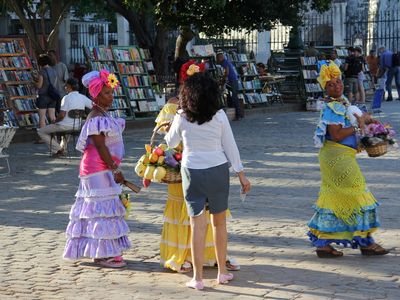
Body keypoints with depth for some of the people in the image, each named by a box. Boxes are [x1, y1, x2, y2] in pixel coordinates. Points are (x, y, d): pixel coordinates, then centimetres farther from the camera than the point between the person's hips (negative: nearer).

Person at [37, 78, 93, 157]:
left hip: (65, 126, -7)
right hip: (77, 126, 7)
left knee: (41, 132, 8)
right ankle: (63, 148, 37)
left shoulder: (67, 98, -16)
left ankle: (57, 149, 1)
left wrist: (55, 121, 0)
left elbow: (62, 115, -20)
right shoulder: (83, 98, 1)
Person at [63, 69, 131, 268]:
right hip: (99, 170, -10)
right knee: (103, 208, -7)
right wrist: (115, 170, -22)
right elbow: (101, 147, -22)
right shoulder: (96, 119, -18)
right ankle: (102, 255, -2)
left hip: (103, 169, 10)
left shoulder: (103, 116, 15)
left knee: (102, 209, 14)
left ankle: (102, 253, 21)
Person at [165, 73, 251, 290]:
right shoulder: (219, 116, -6)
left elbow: (171, 143, 11)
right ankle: (222, 272, 23)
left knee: (197, 224, 2)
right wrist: (241, 174, 5)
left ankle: (198, 278, 4)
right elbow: (230, 146, -2)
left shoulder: (181, 118, -5)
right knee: (219, 222, 15)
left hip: (192, 172, 0)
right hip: (217, 170, 0)